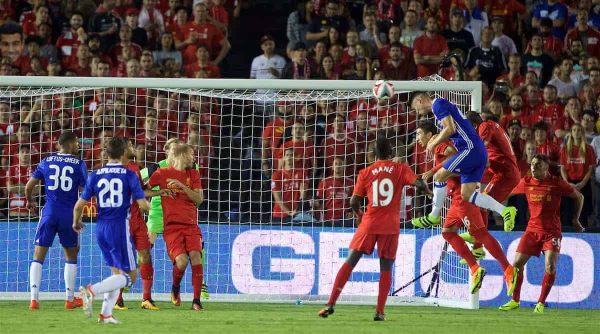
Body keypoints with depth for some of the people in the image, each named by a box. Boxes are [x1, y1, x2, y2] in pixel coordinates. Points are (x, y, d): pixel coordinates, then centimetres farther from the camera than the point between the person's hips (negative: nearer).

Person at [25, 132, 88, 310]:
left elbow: (29, 186, 4)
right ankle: (70, 299, 18)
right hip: (69, 214, -1)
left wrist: (29, 201, 24)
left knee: (38, 256, 4)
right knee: (71, 256, 17)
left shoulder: (46, 161, 4)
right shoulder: (79, 164, -2)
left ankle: (34, 298, -8)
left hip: (49, 213, 1)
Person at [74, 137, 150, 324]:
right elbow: (143, 205, -10)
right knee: (129, 276, 2)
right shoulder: (129, 175, -5)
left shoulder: (95, 175, 4)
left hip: (101, 228, 5)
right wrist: (147, 207, 15)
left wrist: (76, 222, 24)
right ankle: (91, 291, -19)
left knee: (117, 273, 19)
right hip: (120, 227, -5)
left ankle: (106, 314, 8)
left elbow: (79, 205, 4)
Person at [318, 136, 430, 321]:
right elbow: (418, 183, -10)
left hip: (369, 223, 1)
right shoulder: (400, 169, 2)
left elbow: (354, 202, 2)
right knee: (386, 268, 8)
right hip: (390, 226, 0)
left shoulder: (365, 173, 5)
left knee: (349, 262, 4)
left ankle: (331, 304, -4)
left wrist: (358, 213, 23)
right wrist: (426, 188, 12)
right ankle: (379, 311, -1)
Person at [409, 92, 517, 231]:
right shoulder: (443, 104, 26)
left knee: (439, 177, -4)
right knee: (467, 194, 4)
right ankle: (505, 211, -3)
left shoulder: (438, 104, -4)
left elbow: (450, 129, -17)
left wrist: (434, 143, -3)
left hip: (470, 149, -9)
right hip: (479, 152, 9)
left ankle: (434, 217, 5)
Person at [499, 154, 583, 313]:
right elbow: (511, 194, 18)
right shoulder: (525, 183, 0)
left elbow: (579, 197, 4)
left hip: (552, 231, -3)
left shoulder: (557, 183, -8)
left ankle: (541, 303, -3)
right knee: (517, 263, -3)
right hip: (532, 230, 3)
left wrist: (576, 218, 6)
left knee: (550, 266, -17)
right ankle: (515, 300, 14)